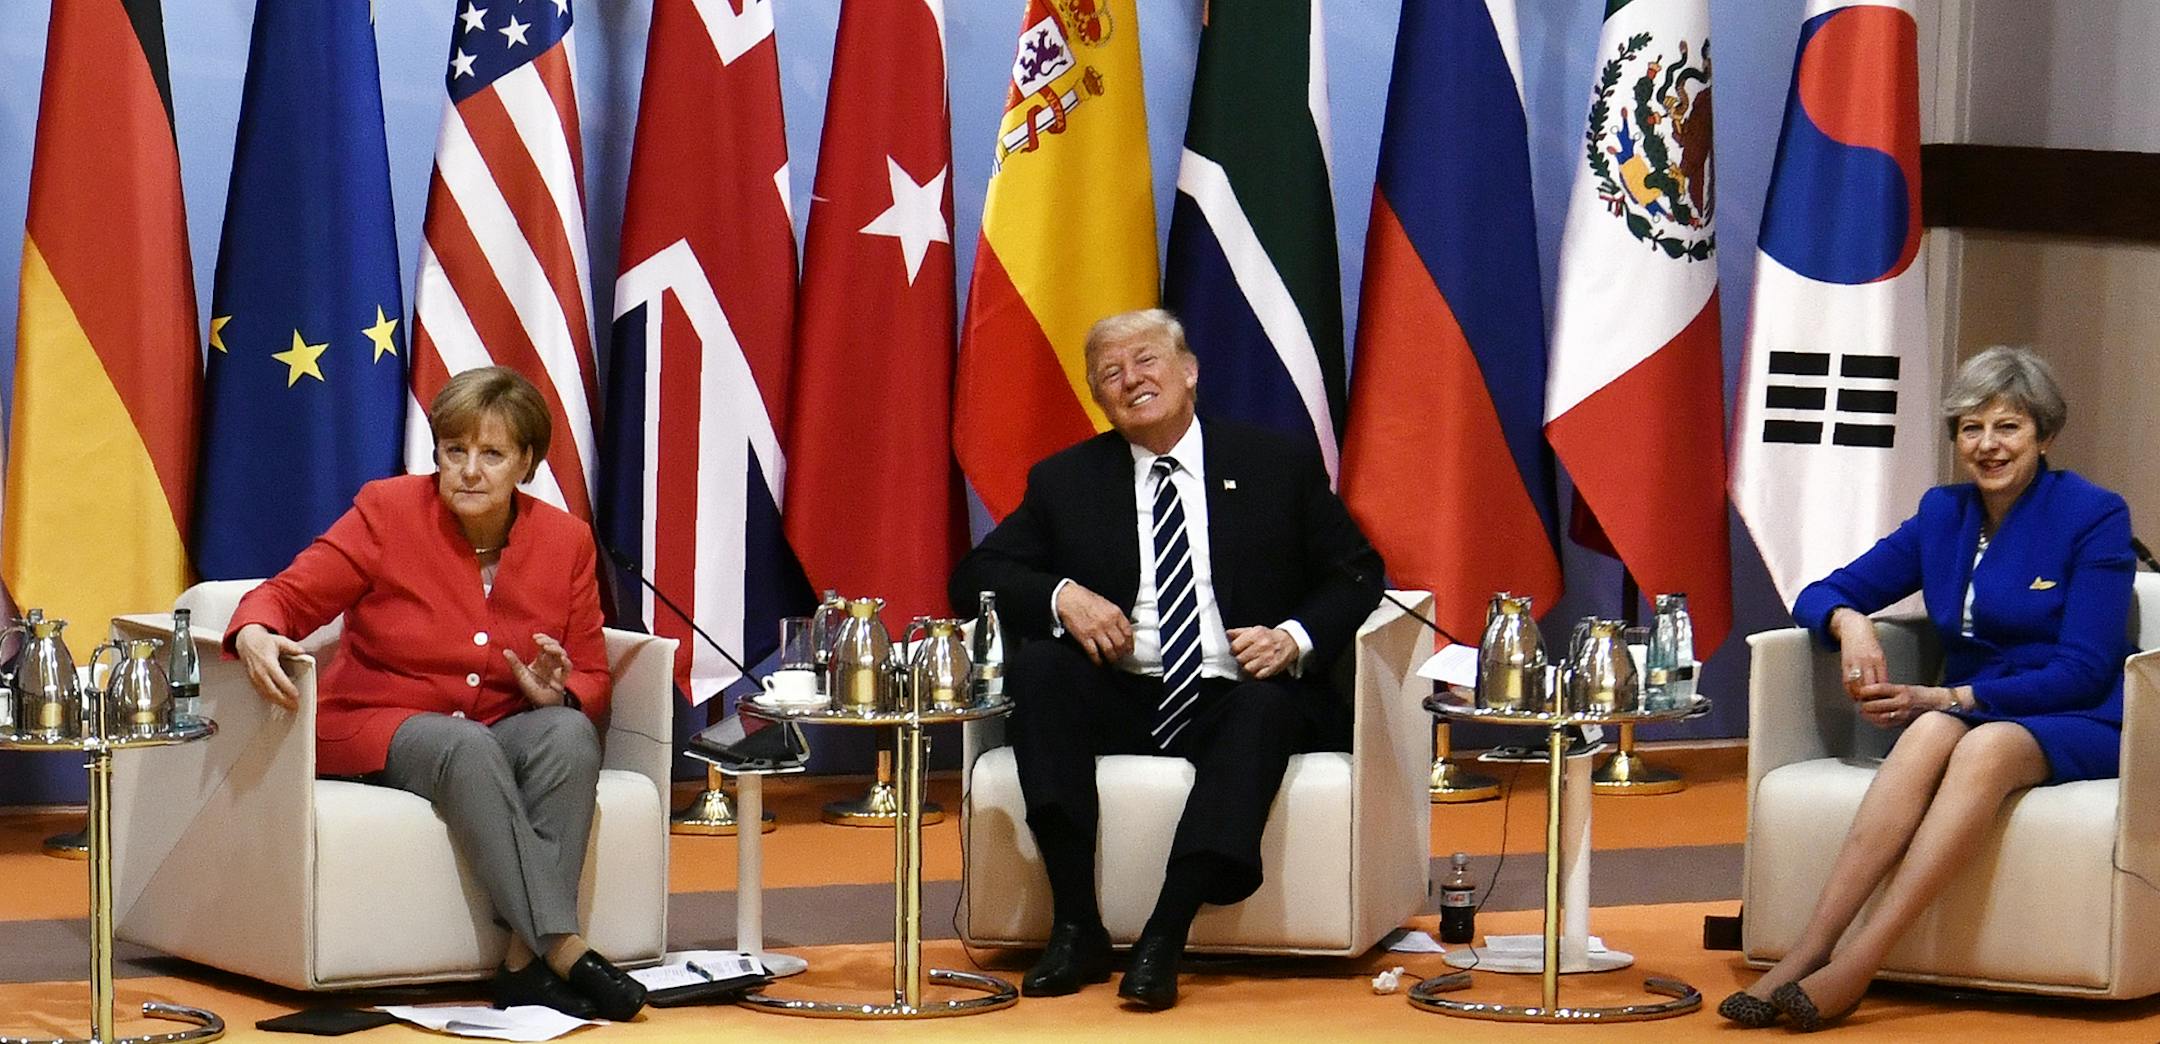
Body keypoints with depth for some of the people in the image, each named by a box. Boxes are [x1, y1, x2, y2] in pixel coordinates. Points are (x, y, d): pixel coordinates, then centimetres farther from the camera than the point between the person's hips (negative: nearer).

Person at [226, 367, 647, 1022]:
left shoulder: (564, 540, 4)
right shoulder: (387, 511, -4)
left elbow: (592, 681, 9)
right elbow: (291, 596, -4)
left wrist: (557, 693, -15)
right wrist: (255, 634, -28)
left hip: (504, 730, 3)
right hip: (376, 727, -3)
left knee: (570, 732, -31)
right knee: (467, 746, -37)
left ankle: (525, 963, -36)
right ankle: (563, 950, -43)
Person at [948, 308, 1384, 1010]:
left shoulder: (1278, 466, 9)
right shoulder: (1064, 481, 13)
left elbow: (1356, 574, 8)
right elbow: (976, 576, 8)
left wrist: (1296, 638, -13)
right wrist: (1062, 596, -13)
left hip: (1233, 700, -2)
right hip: (1120, 703, 2)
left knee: (1267, 707, -35)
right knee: (1036, 666, -27)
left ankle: (1165, 937, -42)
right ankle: (1077, 928, -30)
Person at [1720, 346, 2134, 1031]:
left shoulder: (2095, 517, -5)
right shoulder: (1944, 515, 10)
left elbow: (2083, 672, -11)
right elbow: (1820, 595, 13)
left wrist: (1949, 697, -18)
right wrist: (1849, 622, -13)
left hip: (2076, 727, -4)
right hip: (1967, 712, 4)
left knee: (1985, 745, -38)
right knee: (1931, 733, -33)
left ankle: (1854, 967, -48)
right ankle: (1808, 953, -46)